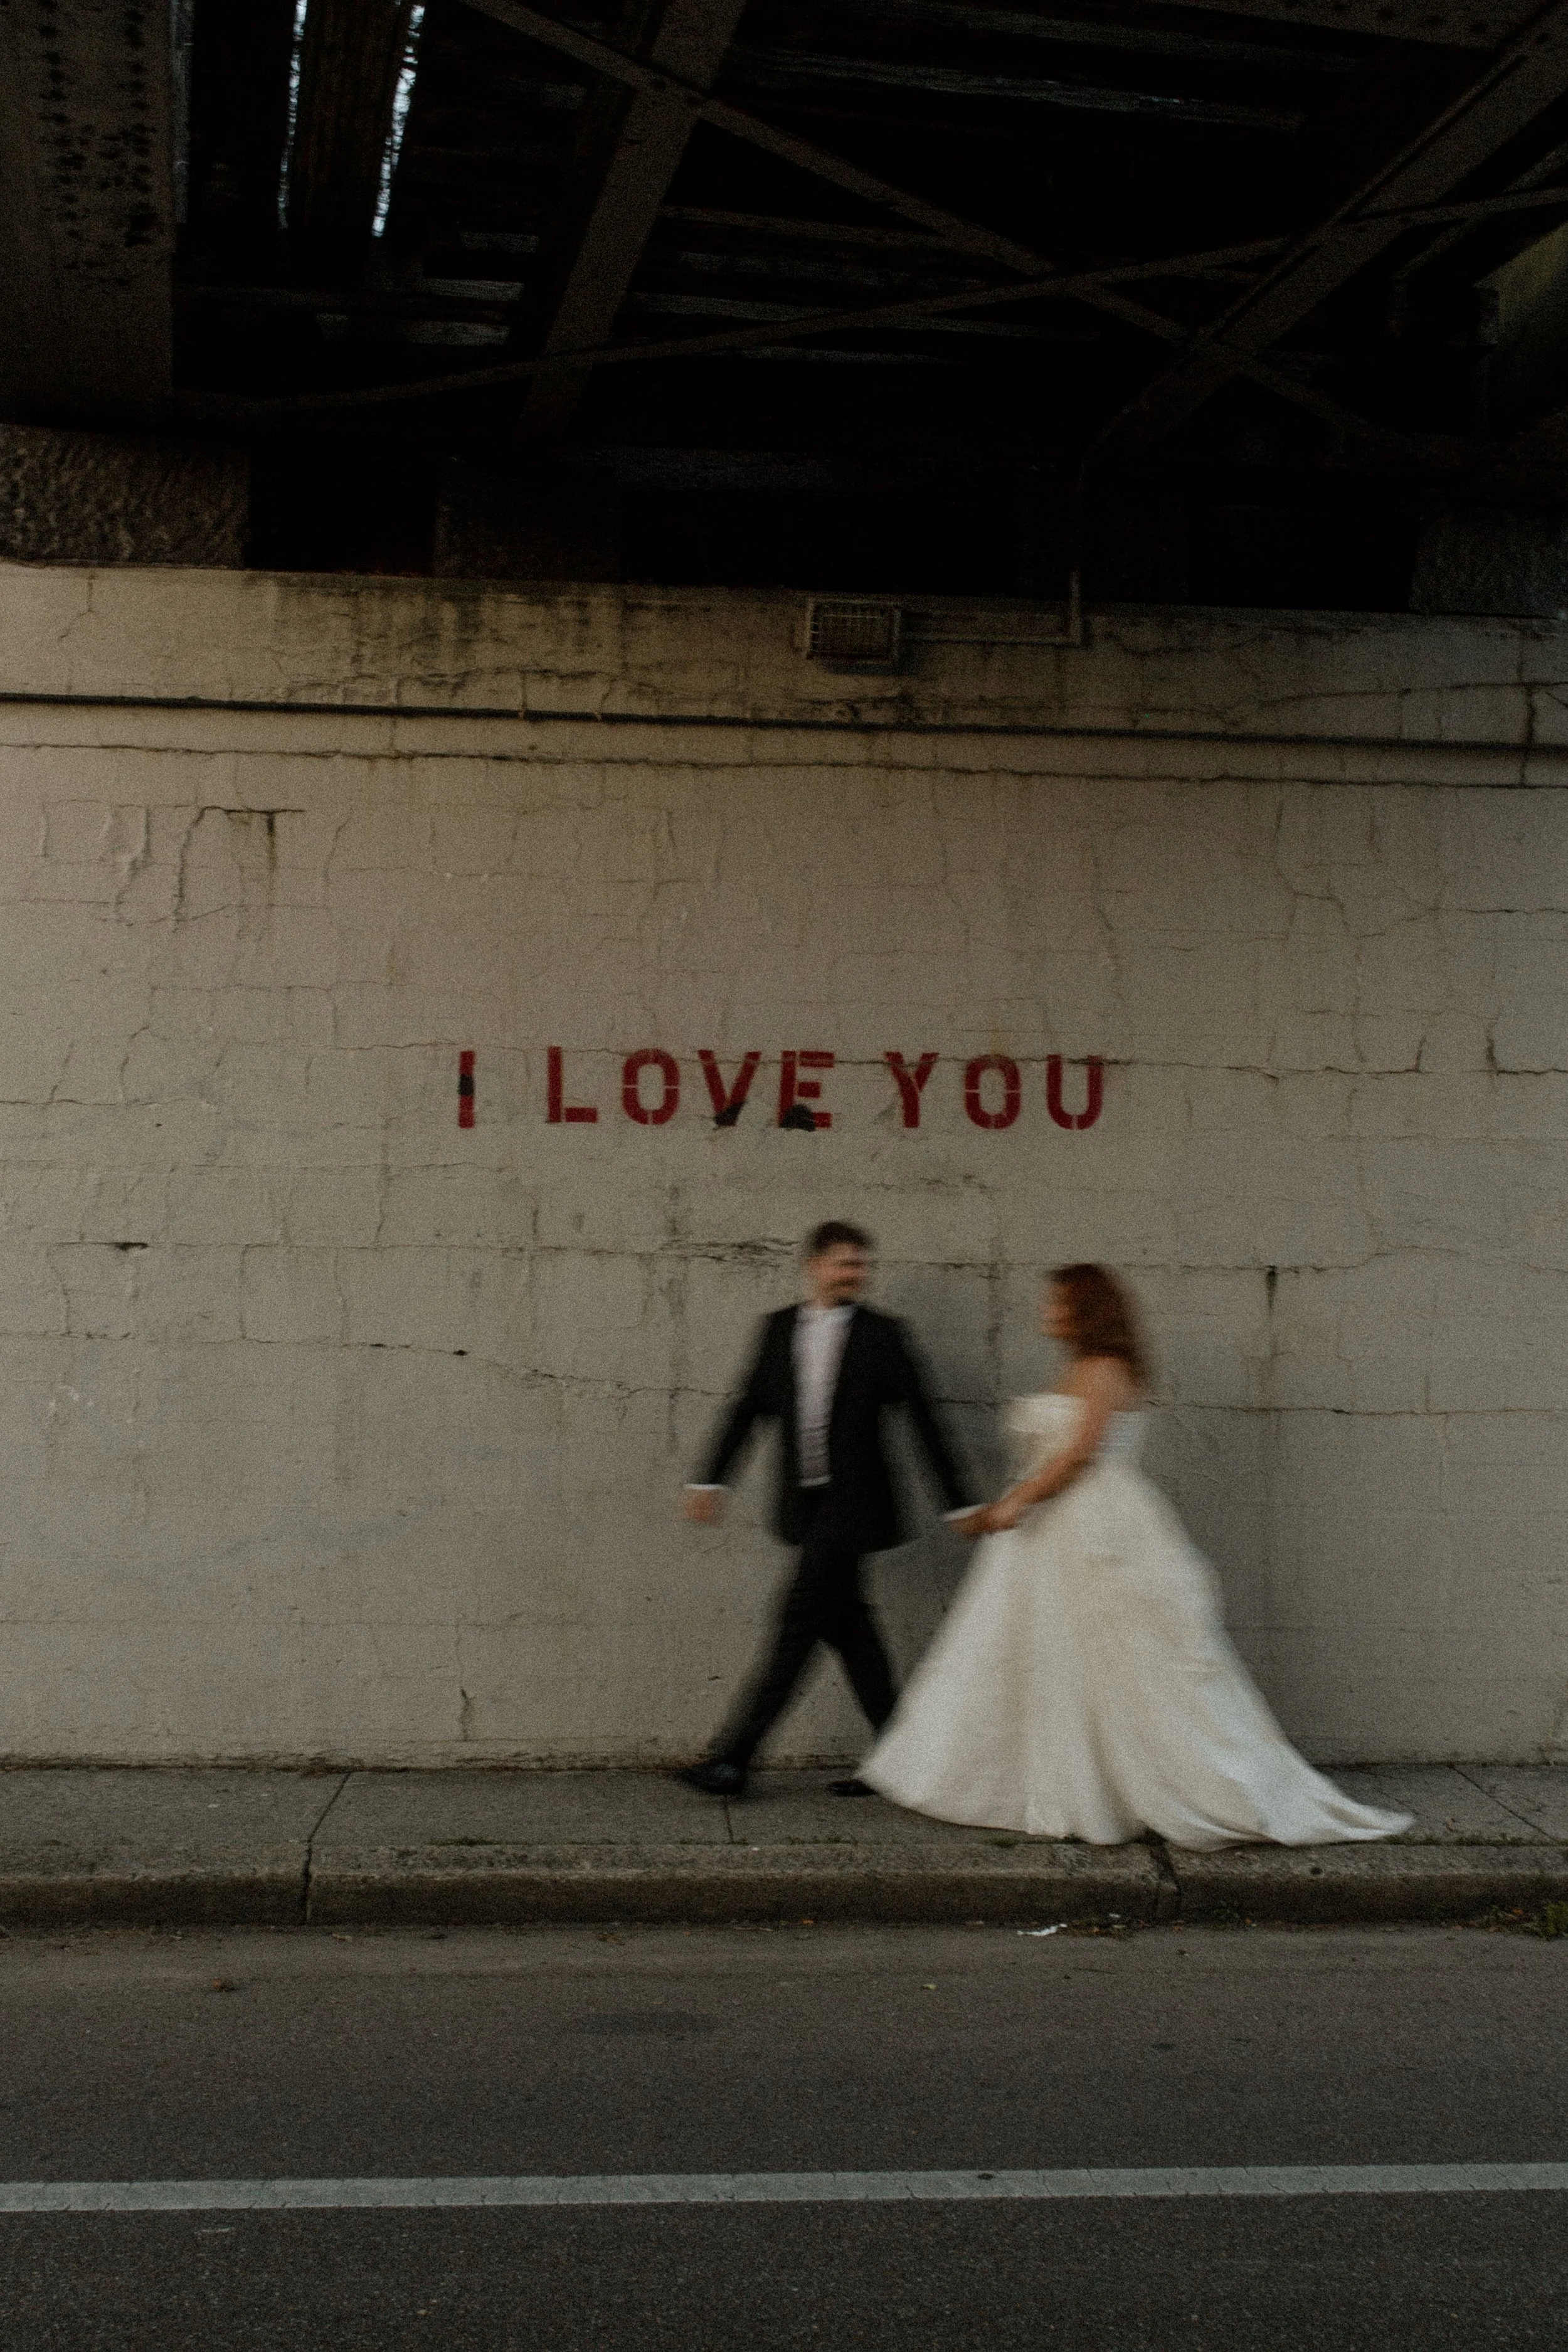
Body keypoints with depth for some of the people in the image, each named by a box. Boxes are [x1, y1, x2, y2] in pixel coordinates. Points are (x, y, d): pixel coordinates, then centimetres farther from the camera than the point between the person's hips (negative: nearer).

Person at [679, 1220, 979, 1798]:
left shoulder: (881, 1334, -5)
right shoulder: (778, 1328, 7)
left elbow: (921, 1420, -4)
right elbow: (749, 1407, 12)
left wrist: (959, 1503, -4)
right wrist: (711, 1481, 7)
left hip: (851, 1505, -5)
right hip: (805, 1505, 5)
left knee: (798, 1621, -7)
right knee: (847, 1626, 8)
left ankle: (733, 1758, -5)